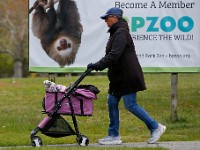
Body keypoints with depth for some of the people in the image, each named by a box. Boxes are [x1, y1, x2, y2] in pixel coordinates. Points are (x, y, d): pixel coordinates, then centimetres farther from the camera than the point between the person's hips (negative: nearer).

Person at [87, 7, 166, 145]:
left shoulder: (121, 33, -16)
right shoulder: (116, 33, 17)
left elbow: (114, 55, -24)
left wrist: (98, 65, -24)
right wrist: (98, 65, 11)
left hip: (128, 76, -11)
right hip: (119, 77, 11)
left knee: (130, 105, -9)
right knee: (112, 102, 7)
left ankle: (156, 127, 1)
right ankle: (114, 136, 11)